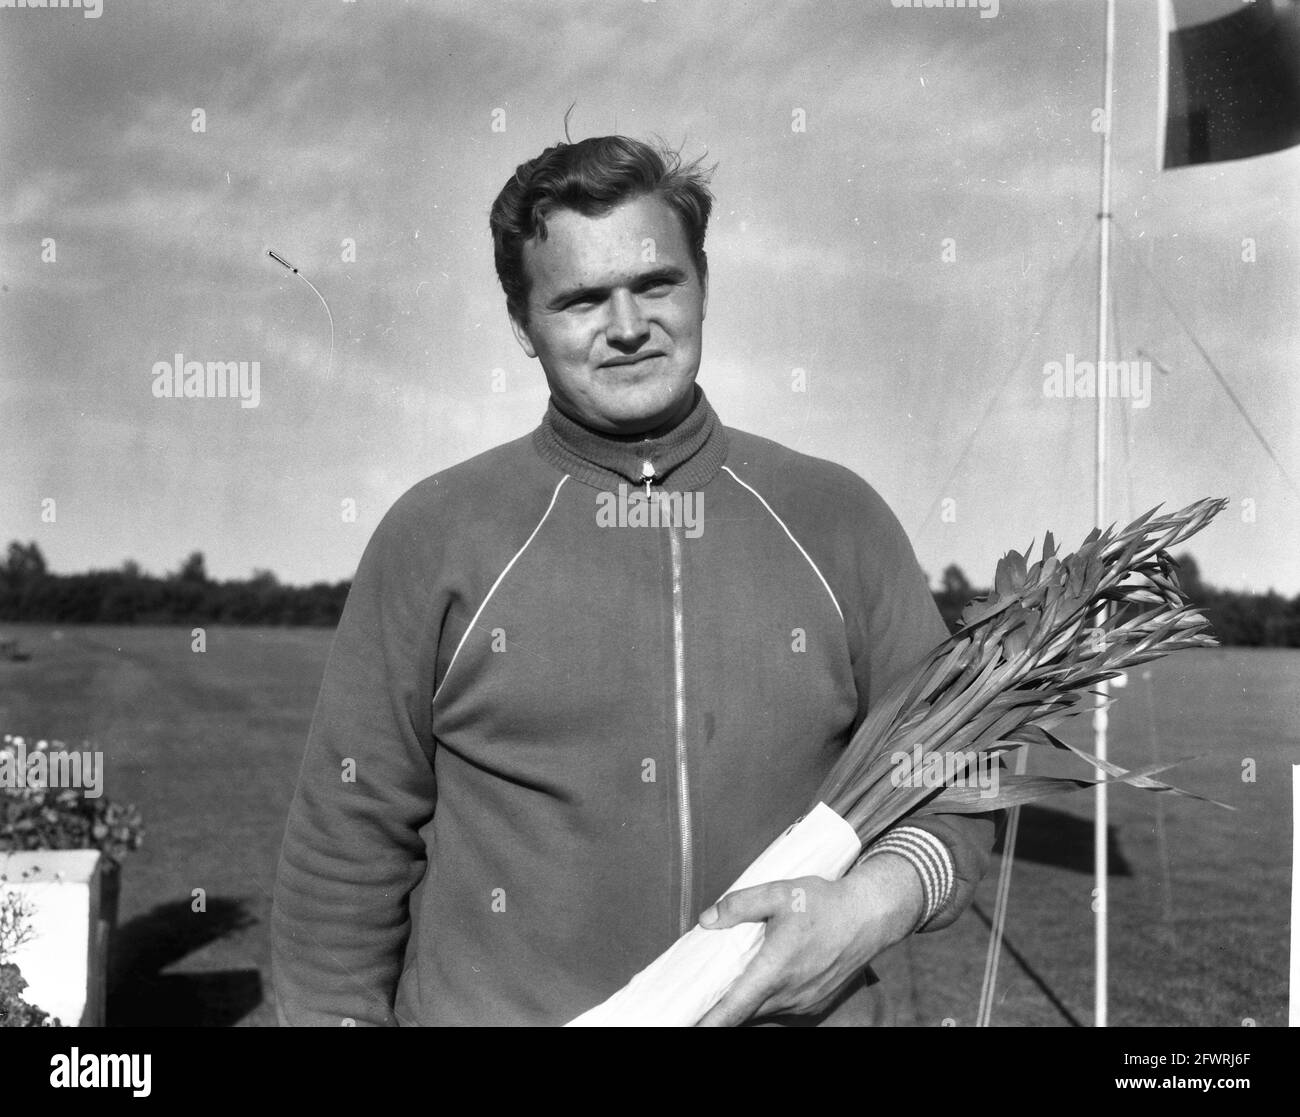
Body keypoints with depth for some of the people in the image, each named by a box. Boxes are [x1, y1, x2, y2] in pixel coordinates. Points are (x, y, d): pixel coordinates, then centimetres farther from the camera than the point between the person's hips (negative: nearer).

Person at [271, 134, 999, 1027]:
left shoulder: (840, 520, -2)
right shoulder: (434, 536, -6)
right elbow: (348, 852, -3)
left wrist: (875, 902, -14)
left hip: (803, 1001, 2)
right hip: (492, 1007, -1)